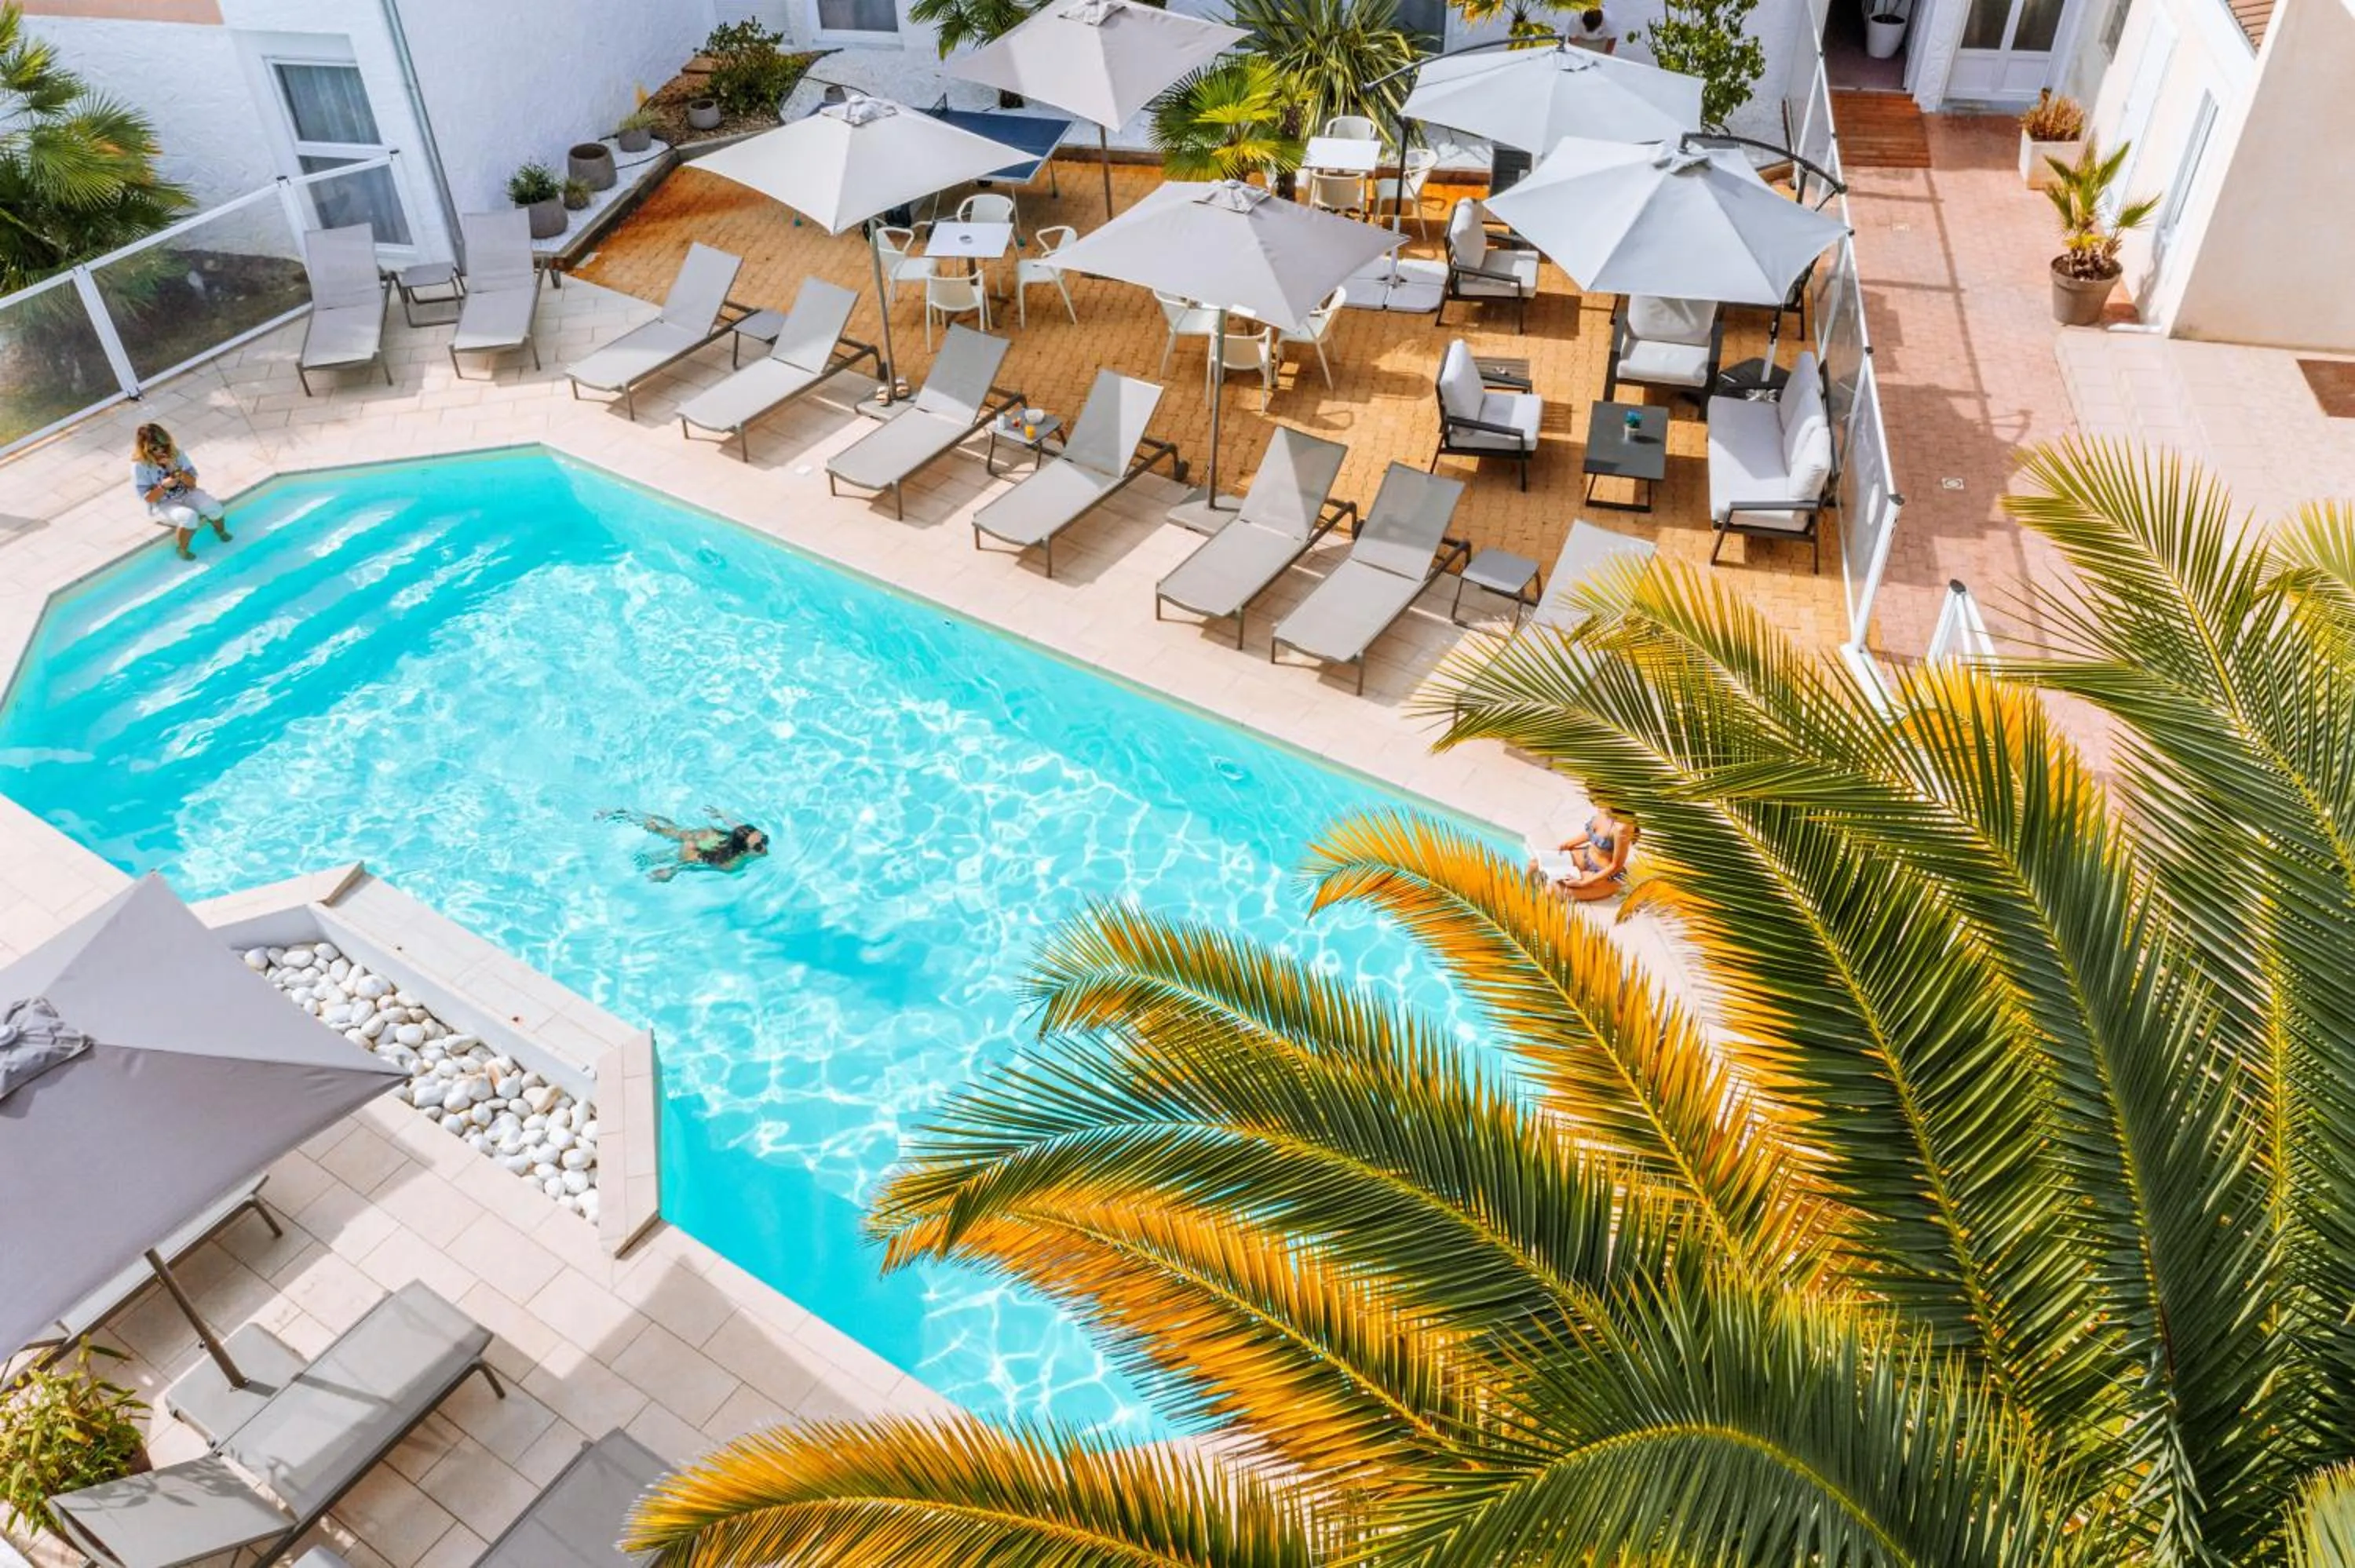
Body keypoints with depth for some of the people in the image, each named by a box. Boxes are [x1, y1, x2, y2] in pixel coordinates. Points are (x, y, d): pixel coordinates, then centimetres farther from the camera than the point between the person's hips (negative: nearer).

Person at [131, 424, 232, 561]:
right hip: (162, 505, -4)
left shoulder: (177, 454, -8)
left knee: (214, 508, -24)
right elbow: (148, 498, -15)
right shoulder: (140, 466, -16)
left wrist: (175, 469, -25)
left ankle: (221, 531, 11)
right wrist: (163, 486, -32)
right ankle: (182, 549, -11)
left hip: (186, 495, 4)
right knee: (189, 517, -35)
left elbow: (192, 483, -8)